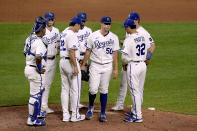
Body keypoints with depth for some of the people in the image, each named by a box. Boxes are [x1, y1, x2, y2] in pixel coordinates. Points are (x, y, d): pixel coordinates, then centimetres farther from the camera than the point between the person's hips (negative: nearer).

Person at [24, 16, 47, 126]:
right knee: (35, 95, 0)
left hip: (28, 68, 9)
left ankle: (36, 113, 33)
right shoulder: (39, 42, -22)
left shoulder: (29, 39, 7)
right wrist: (39, 69, -20)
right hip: (36, 71, -9)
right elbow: (38, 57, -35)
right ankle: (32, 120, 7)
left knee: (39, 92, 24)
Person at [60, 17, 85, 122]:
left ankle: (65, 115, 11)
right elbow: (71, 52, -22)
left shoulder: (63, 34, 14)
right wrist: (75, 67, -23)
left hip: (62, 62, 9)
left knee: (65, 89, 10)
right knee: (75, 89, -1)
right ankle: (75, 115, 2)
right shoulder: (72, 35, -15)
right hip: (71, 62, -9)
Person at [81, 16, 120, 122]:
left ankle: (103, 113, 11)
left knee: (104, 90, 4)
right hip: (95, 66, -1)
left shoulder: (114, 37, 2)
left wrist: (116, 69, 2)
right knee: (93, 89, -8)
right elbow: (88, 51, 5)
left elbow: (115, 54, 5)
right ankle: (91, 106, 20)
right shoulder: (93, 36, -2)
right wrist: (83, 65, 5)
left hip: (107, 67, 1)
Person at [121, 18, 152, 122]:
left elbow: (125, 57, -19)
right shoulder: (145, 36, 3)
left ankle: (138, 116, 0)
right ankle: (136, 111, 31)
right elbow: (148, 50, 14)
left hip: (133, 66, -7)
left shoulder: (128, 40, -19)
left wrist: (124, 64, 0)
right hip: (143, 64, 7)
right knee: (140, 90, 18)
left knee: (135, 91, -2)